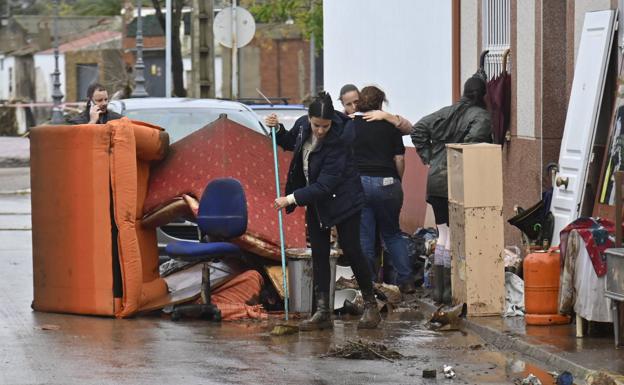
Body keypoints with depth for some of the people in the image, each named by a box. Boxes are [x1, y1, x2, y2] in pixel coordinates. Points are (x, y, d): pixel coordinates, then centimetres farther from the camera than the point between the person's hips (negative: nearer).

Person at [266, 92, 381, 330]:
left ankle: (371, 307, 14)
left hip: (342, 200, -6)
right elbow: (290, 143, 16)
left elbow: (325, 185, -31)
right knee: (319, 253, 5)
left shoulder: (338, 141, -29)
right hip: (316, 201, 6)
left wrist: (293, 198, -32)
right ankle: (322, 312, 7)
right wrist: (278, 129, -4)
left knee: (351, 250, -1)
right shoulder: (302, 125, -10)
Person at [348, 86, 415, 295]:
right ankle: (406, 280, 12)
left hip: (357, 183, -1)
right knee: (392, 234, 16)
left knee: (364, 237, 4)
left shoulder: (349, 126, 3)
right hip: (386, 182, 1)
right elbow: (399, 159, 3)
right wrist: (397, 181, 17)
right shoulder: (389, 126, 4)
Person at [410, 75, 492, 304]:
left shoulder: (446, 113, 13)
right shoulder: (481, 116, -6)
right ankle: (449, 289, -3)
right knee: (454, 236, -2)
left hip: (435, 180, 6)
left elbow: (418, 129, 10)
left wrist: (428, 156, 11)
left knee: (443, 234, 13)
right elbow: (474, 140, -24)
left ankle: (438, 287, 13)